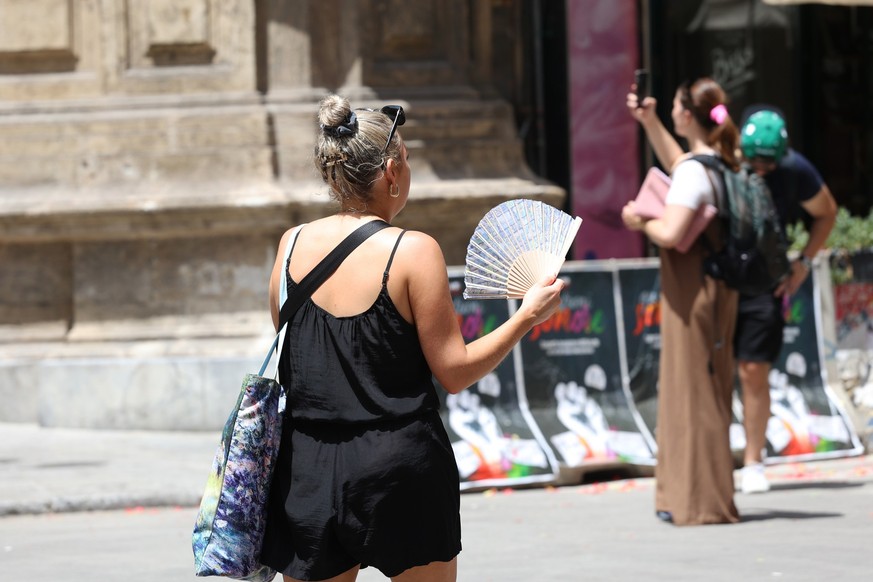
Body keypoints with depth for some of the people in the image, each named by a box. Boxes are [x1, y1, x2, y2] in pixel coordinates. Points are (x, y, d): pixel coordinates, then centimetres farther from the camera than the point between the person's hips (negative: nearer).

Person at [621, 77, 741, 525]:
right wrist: (649, 123, 29)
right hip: (719, 286, 9)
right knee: (710, 389, 15)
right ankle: (712, 494, 21)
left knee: (691, 390, -3)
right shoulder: (724, 164, 10)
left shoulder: (693, 172, -18)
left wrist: (641, 222, -10)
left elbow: (672, 234, -28)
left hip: (691, 291, -9)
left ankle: (699, 502, 0)